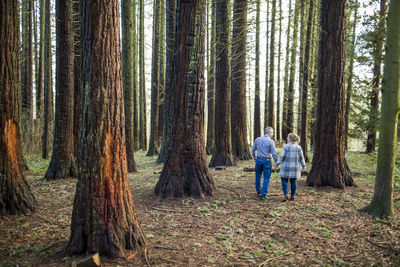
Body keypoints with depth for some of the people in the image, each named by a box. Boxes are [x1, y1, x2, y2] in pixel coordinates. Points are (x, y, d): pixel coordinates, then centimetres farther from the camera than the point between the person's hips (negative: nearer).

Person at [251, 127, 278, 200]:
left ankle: (258, 192, 31)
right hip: (267, 161, -4)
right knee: (266, 178, 3)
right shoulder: (271, 141, -12)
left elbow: (253, 150, 12)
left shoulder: (257, 139, 3)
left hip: (258, 159, 5)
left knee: (258, 176, 18)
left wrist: (254, 157, 28)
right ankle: (263, 195, 0)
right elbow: (274, 153, -14)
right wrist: (276, 162, -1)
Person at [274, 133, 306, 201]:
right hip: (295, 167, 4)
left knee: (284, 181, 3)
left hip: (286, 167, -3)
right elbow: (301, 158, 6)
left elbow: (282, 156, -12)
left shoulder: (285, 146, -9)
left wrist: (277, 164, -3)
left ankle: (286, 195, -9)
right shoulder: (298, 147, 2)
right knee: (293, 181, 10)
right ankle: (292, 196, 15)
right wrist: (303, 166, 17)